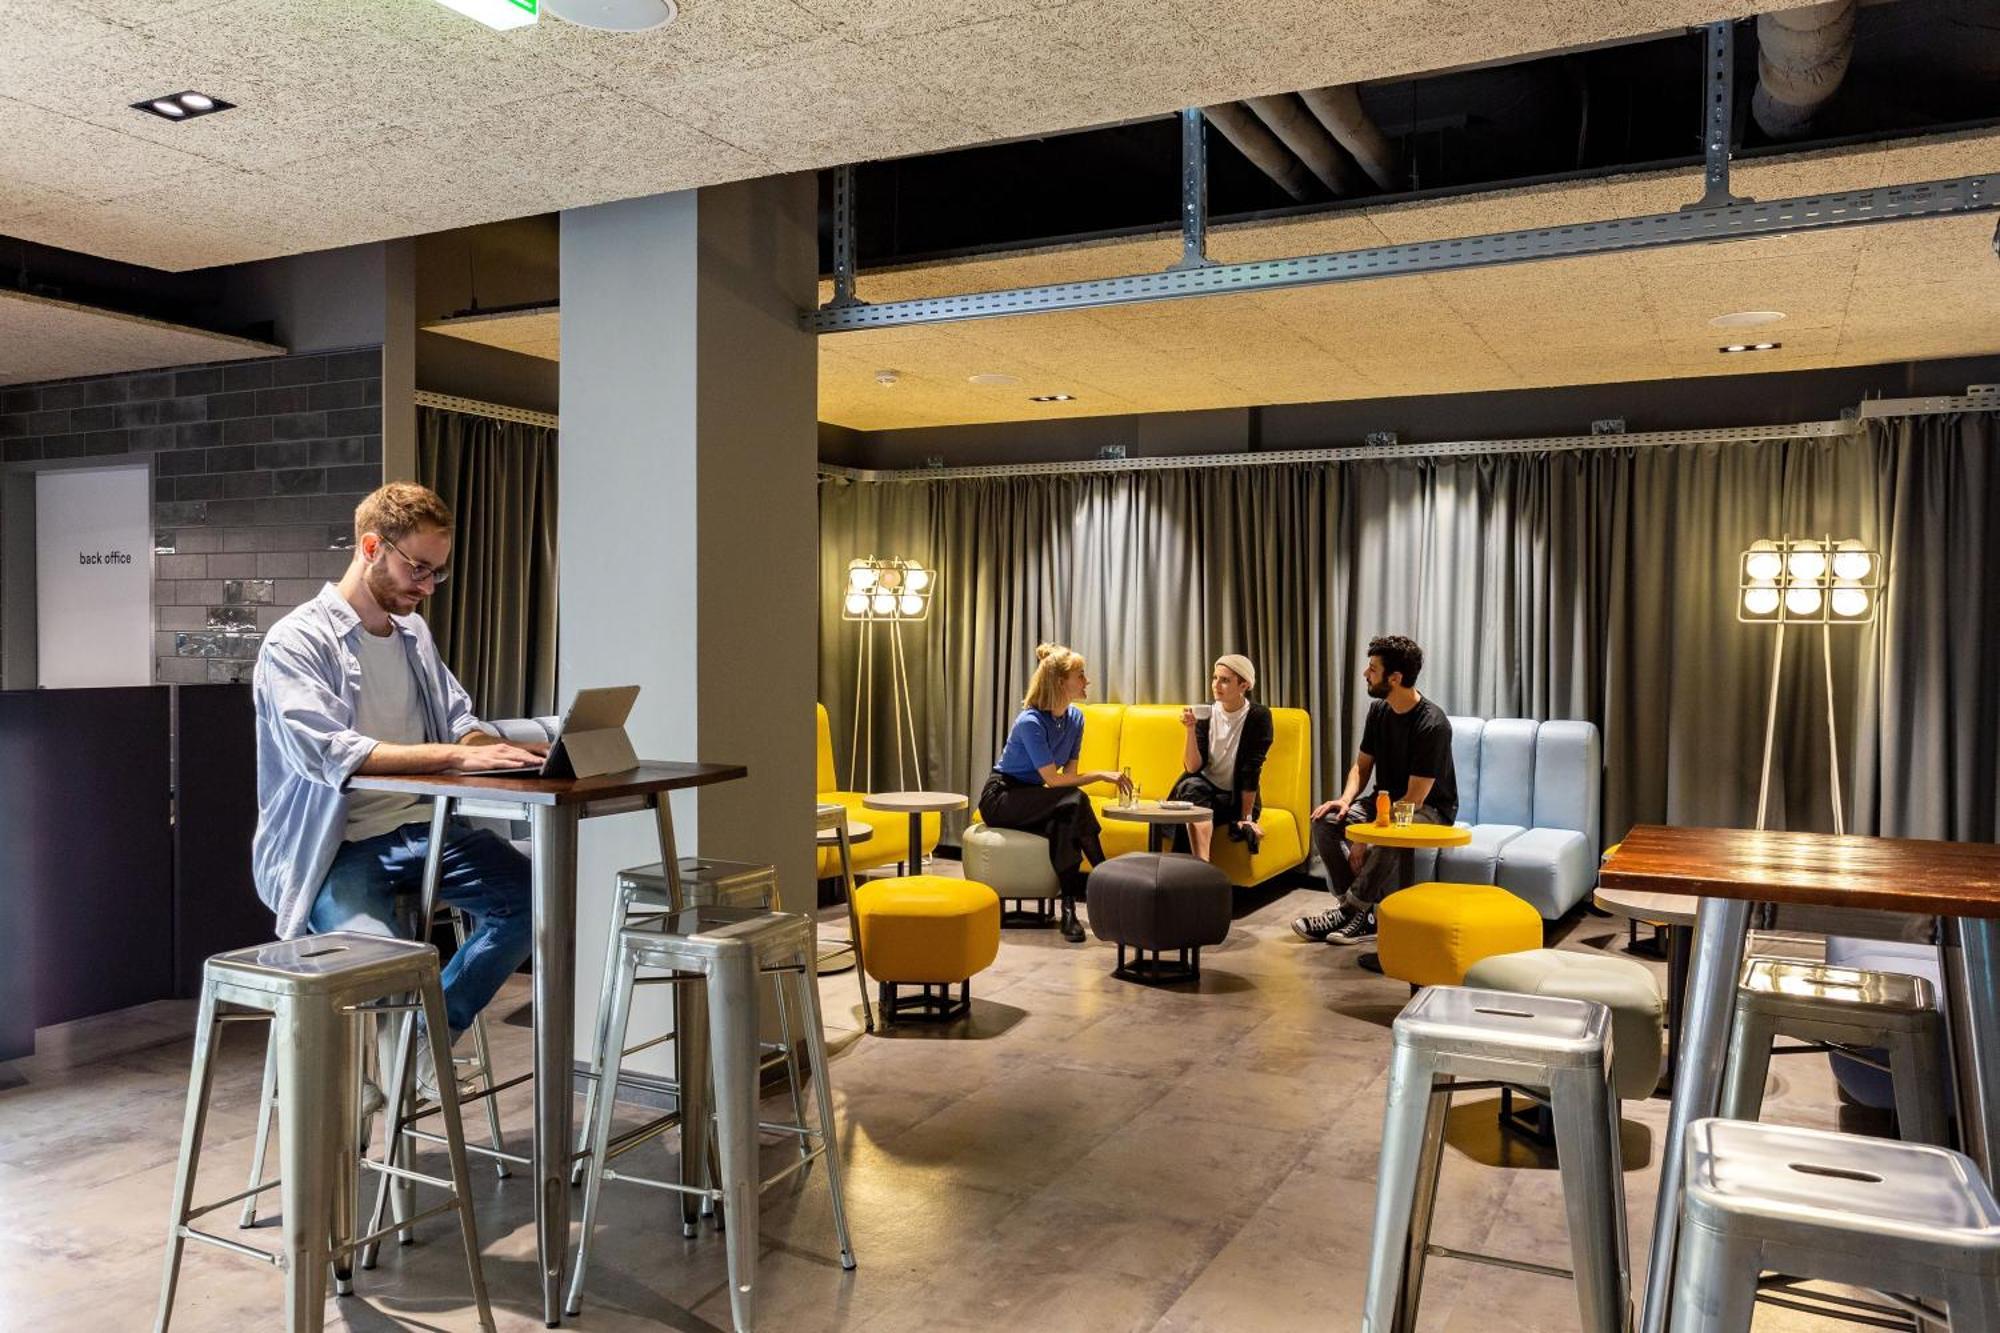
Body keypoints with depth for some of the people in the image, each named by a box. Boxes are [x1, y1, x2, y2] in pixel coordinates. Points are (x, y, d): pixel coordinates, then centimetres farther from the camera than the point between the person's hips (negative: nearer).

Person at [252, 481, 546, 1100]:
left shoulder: (414, 632, 12)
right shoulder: (294, 643, -10)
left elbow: (459, 718, 15)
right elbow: (328, 753, -24)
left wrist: (487, 745, -10)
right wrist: (457, 756, -31)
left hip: (419, 828, 6)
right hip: (334, 848, -6)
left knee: (532, 895, -15)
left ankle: (432, 1030, 5)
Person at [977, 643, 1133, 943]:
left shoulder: (1075, 717, -1)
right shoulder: (1030, 722, -24)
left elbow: (1069, 772, 0)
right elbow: (1053, 780, -24)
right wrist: (1101, 775, -24)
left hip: (1033, 800, 6)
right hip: (1001, 799, -6)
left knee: (1062, 825, -29)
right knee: (1074, 801, -30)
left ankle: (1069, 907, -27)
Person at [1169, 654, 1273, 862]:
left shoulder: (1258, 716, -11)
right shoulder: (1206, 714, -5)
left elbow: (1252, 769, -13)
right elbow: (1193, 768, -12)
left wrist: (1246, 817, -15)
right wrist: (1190, 730, -26)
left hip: (1237, 798, -3)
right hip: (1203, 790, 3)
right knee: (1192, 785, -34)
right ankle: (1203, 868, -45)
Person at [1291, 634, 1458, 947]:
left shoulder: (1432, 724, -24)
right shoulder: (1379, 710, 0)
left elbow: (1414, 798, -25)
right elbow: (1362, 765, 11)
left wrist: (1364, 836, -26)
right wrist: (1346, 799, -11)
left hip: (1429, 811, -7)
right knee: (1324, 821, -16)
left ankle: (1349, 910, -21)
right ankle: (1361, 914, -17)